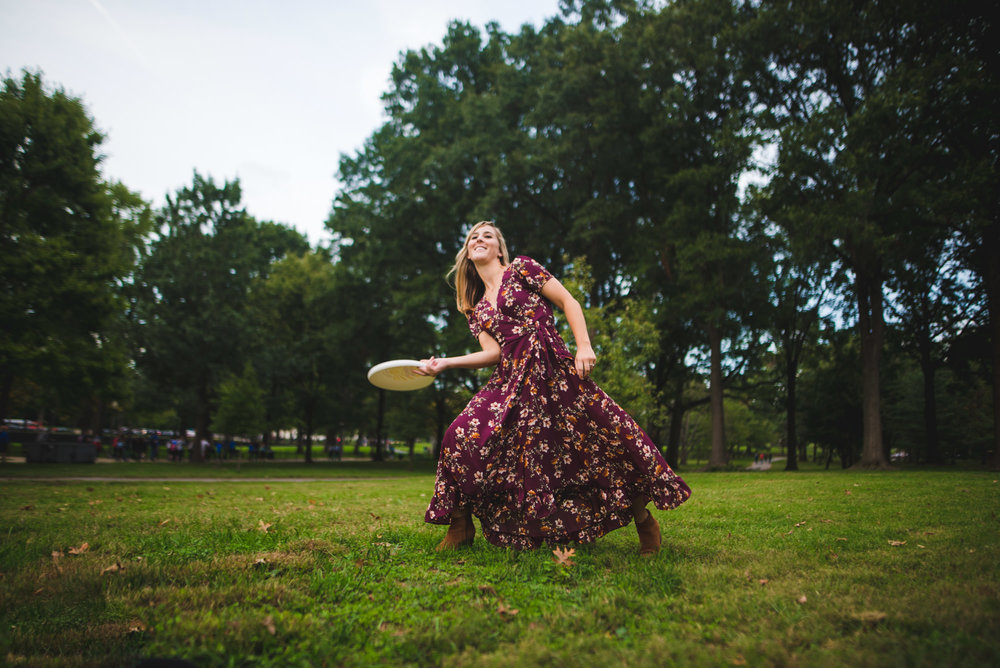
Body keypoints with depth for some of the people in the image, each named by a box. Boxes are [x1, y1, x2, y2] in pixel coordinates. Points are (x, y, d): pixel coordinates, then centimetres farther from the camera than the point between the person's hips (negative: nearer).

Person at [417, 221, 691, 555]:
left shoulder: (521, 268, 10)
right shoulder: (475, 309, 23)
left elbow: (568, 302, 4)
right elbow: (493, 352, 10)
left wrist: (584, 346, -10)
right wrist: (443, 363, 0)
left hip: (554, 371, -4)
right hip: (511, 380, 4)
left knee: (612, 435, -13)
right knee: (462, 435, -18)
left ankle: (642, 517, 12)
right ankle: (461, 527, 0)